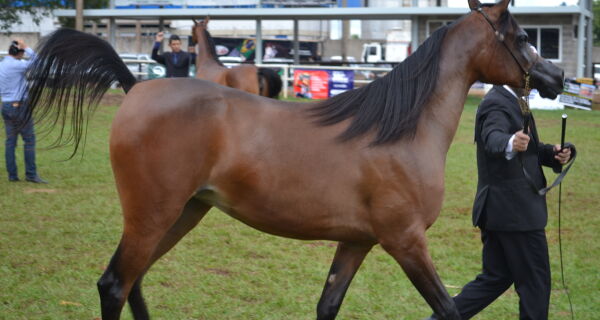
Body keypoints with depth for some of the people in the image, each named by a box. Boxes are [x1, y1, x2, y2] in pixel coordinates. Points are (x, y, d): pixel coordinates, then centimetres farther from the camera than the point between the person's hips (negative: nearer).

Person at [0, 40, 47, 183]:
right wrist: (27, 48, -15)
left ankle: (12, 174, 6)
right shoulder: (16, 65, -14)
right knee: (29, 140, -3)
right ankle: (31, 174, -4)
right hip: (20, 107, -8)